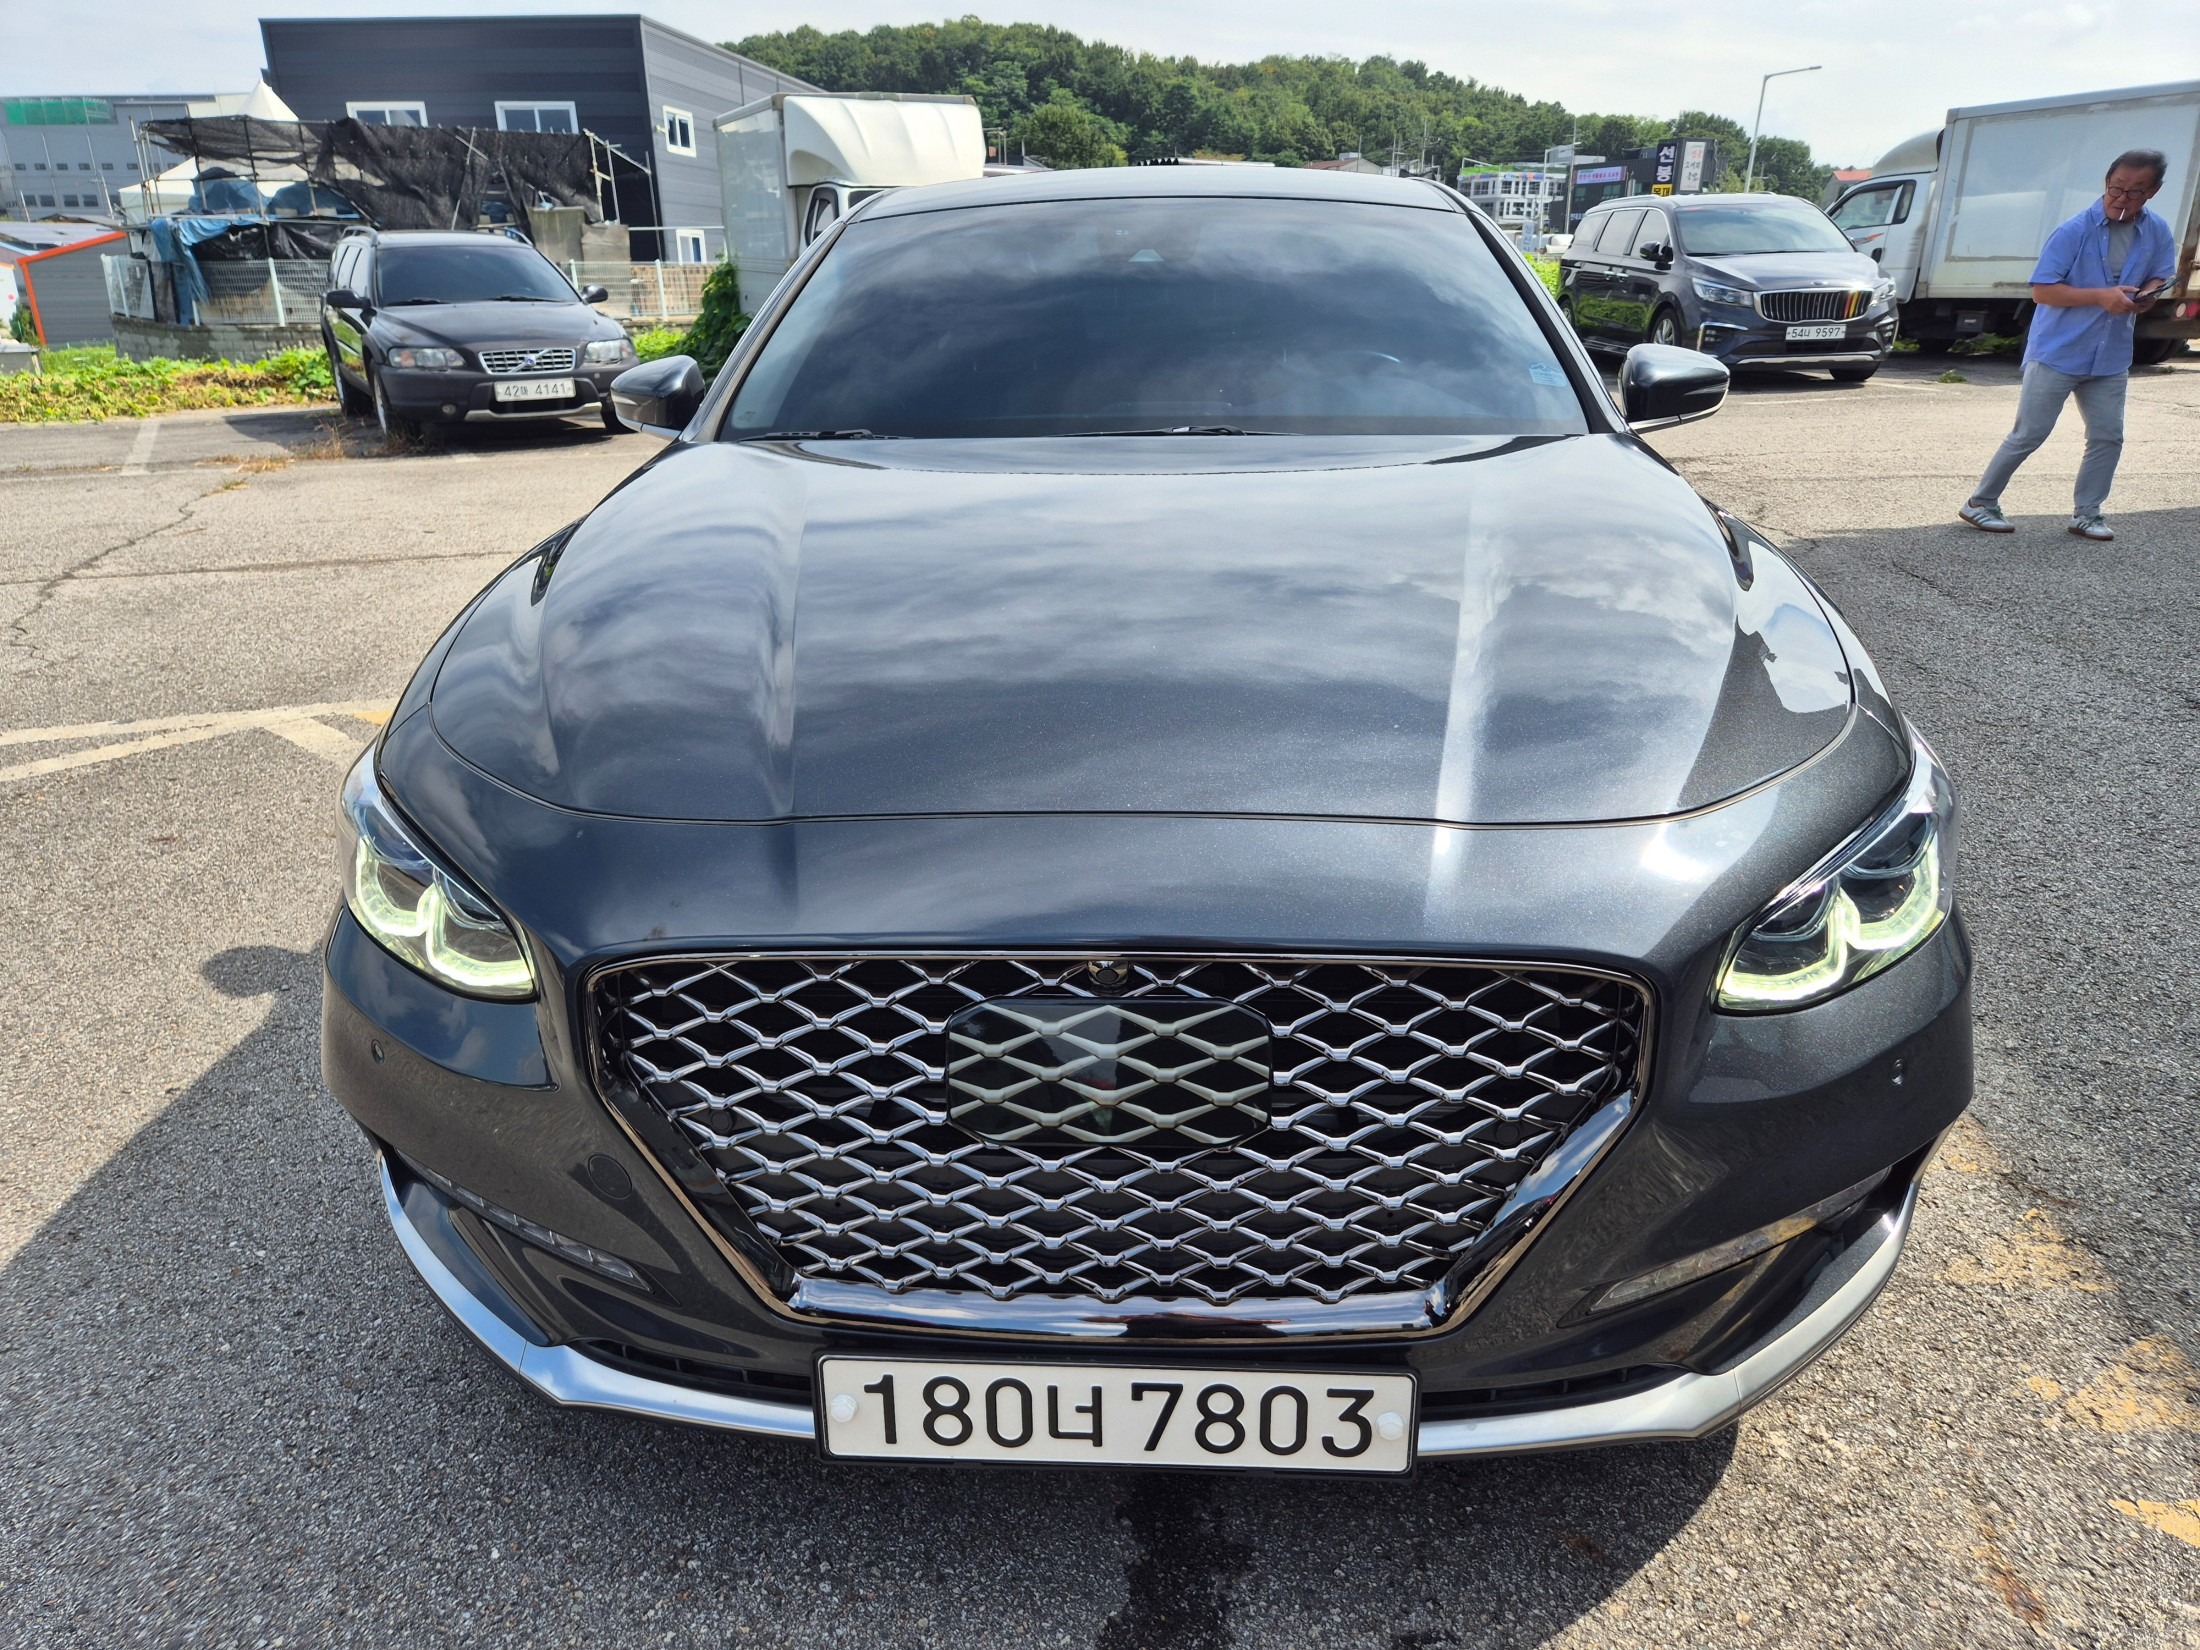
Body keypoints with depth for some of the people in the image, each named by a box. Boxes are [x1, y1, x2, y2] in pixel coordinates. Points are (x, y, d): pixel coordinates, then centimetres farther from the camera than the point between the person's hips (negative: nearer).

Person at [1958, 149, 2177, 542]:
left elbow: (2160, 279, 14)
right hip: (2057, 353, -5)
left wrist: (2147, 295, -10)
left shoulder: (2158, 234, 2)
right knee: (2028, 435, -1)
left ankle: (2087, 513, 17)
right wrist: (2100, 295, -24)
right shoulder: (2075, 231, -13)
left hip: (2111, 359, 5)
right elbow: (2042, 291, -14)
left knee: (2108, 437, 5)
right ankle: (1981, 502, 11)